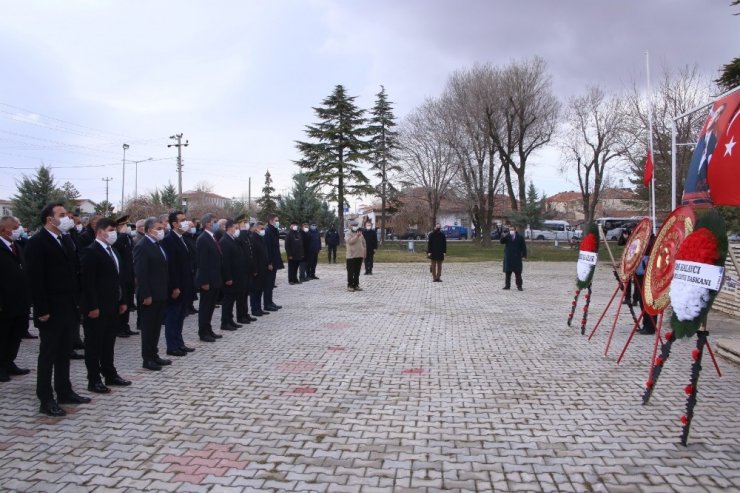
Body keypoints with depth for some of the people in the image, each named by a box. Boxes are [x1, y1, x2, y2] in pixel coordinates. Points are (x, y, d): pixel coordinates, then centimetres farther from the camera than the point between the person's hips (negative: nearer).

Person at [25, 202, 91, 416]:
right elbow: (35, 279, -16)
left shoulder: (66, 240, 11)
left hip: (69, 307, 7)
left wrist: (78, 301, 8)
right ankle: (46, 400, 12)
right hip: (51, 310, -7)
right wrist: (42, 310, -18)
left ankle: (65, 392, 25)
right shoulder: (36, 242, -12)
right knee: (48, 355, 3)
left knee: (64, 353, 15)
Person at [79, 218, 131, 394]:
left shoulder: (112, 251, 14)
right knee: (94, 344, 3)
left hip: (113, 306, 8)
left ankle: (110, 374, 26)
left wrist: (122, 301, 13)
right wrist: (92, 306, -20)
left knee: (109, 342, 16)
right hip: (97, 307, -8)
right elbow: (87, 281, -17)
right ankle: (94, 380, 11)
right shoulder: (90, 251, -12)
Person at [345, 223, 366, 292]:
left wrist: (364, 253, 14)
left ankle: (356, 285, 16)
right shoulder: (349, 234, -3)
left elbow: (363, 243, 18)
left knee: (357, 272, 9)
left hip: (359, 255, 5)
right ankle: (350, 285, 1)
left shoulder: (361, 234, 14)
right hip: (351, 256, -5)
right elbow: (350, 241, -21)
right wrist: (357, 236, -27)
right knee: (351, 272, -3)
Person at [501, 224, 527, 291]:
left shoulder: (520, 237, 0)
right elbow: (501, 242, -8)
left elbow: (523, 247, 0)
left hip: (517, 257, -2)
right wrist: (505, 236, -22)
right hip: (508, 257, 2)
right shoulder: (507, 236, 7)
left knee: (518, 273, -1)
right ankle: (507, 285, 13)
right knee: (508, 272, 6)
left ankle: (519, 286, 4)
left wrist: (524, 255, -6)